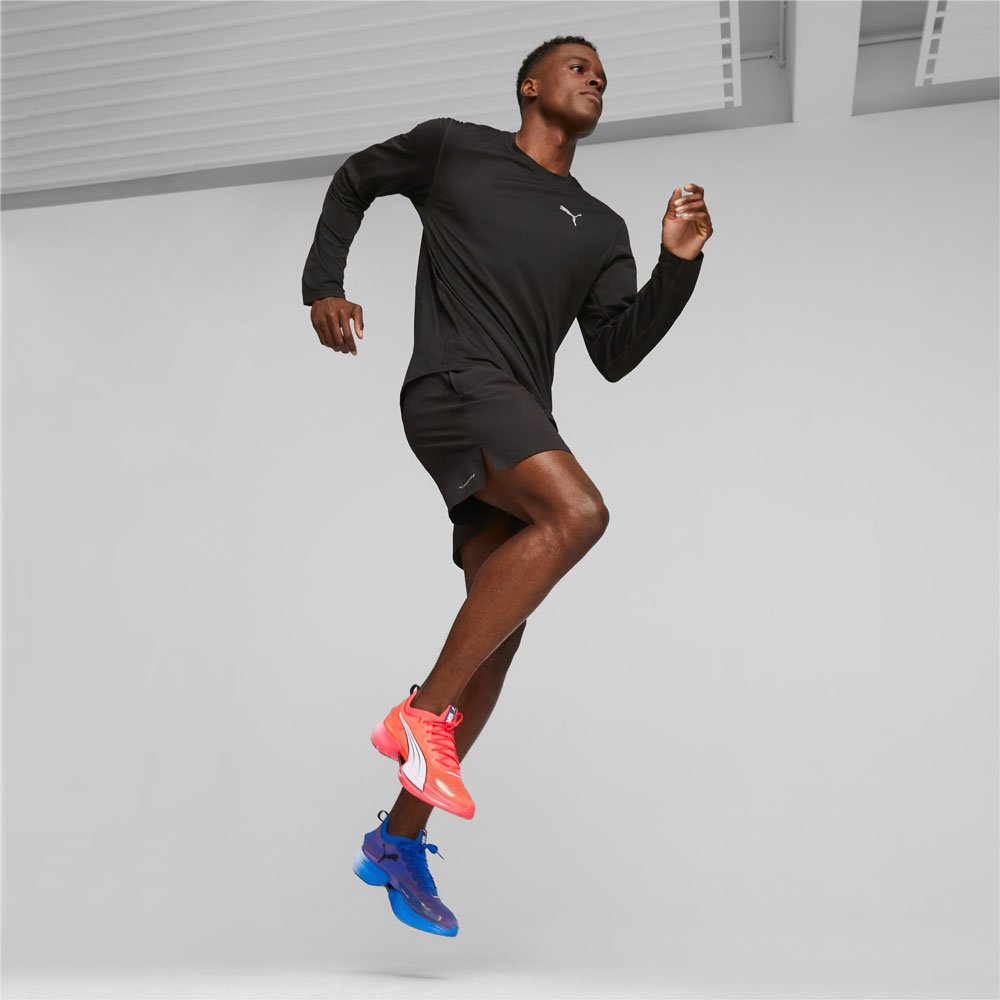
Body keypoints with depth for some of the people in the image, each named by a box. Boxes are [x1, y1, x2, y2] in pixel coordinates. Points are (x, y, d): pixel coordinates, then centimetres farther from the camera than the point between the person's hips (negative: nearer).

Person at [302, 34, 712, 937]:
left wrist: (678, 267, 0)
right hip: (452, 385, -6)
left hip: (520, 425, 6)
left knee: (499, 631, -1)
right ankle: (424, 713, -22)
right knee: (578, 511, -31)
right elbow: (354, 180, 24)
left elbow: (616, 354, 12)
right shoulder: (455, 148, 12)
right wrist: (323, 287, 10)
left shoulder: (601, 229, 20)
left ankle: (400, 840, 10)